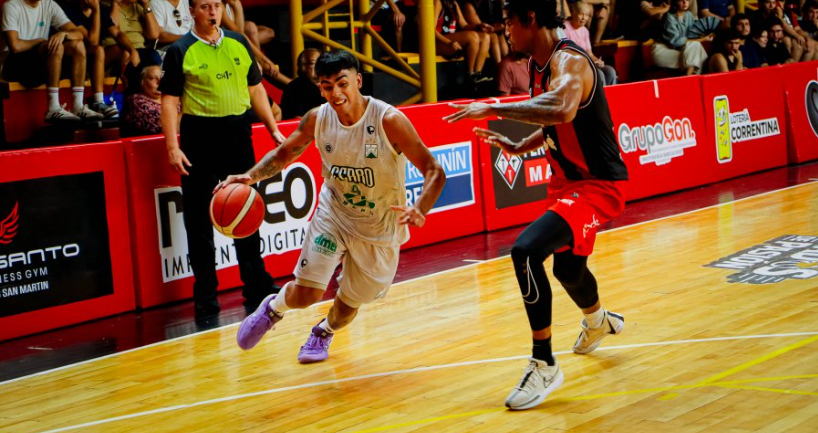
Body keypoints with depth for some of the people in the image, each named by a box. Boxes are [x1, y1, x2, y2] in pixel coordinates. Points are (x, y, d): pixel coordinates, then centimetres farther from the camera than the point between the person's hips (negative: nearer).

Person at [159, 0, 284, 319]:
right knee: (199, 220, 2)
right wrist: (172, 147, -14)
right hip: (199, 138, -4)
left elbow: (255, 89, 15)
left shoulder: (238, 44, 9)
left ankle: (256, 285, 22)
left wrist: (273, 129, 10)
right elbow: (169, 100, -7)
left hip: (238, 133, 4)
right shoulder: (180, 51, -4)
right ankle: (205, 293, 10)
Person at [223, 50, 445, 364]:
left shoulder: (388, 120, -27)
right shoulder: (317, 119, -15)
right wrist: (251, 176, -16)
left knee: (350, 301, 13)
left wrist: (419, 211, -45)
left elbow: (434, 172, -27)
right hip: (333, 215, 2)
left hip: (380, 229, -1)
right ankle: (273, 308, 29)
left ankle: (324, 332, 49)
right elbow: (284, 153, 3)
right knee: (306, 294, -8)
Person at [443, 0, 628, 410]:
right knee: (567, 268, 30)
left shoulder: (569, 61, -24)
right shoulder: (539, 64, 5)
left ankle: (544, 365, -17)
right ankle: (598, 321, 65)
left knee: (525, 250, -28)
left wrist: (495, 109, -43)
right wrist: (519, 147, 11)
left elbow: (563, 109, -47)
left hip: (597, 184, -10)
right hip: (567, 180, 10)